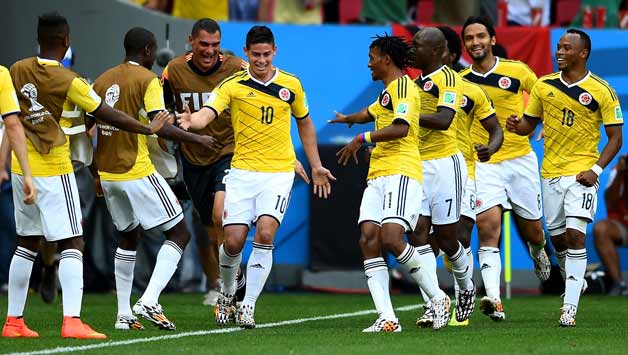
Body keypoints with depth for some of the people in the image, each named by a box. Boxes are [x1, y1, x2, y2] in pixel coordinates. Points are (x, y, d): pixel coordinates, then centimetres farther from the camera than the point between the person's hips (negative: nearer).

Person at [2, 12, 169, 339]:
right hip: (54, 170, -6)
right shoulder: (68, 81, -13)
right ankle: (72, 321, -19)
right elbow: (108, 115, -8)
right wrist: (148, 129, 3)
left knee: (27, 243, 15)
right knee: (71, 244, -6)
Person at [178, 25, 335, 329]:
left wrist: (315, 166, 18)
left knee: (265, 233, -18)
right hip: (242, 171, 0)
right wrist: (191, 120, -41)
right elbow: (207, 114, -18)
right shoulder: (232, 85, -3)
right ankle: (227, 293, 26)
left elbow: (304, 124, 20)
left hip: (279, 172, 0)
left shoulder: (291, 85, 5)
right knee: (233, 240, -5)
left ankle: (248, 307, -10)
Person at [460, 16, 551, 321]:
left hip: (520, 158, 0)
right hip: (483, 163, 0)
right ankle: (493, 300, -26)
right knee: (487, 227, -18)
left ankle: (538, 251, 48)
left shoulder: (517, 71, -2)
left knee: (531, 231, 9)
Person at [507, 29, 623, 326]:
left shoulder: (602, 91, -6)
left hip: (581, 172, -5)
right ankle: (575, 279, 39)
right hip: (551, 172, 5)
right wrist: (517, 126, -11)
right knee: (558, 239, 10)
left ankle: (570, 306, -16)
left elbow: (615, 138, -3)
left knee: (575, 234, -16)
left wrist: (596, 170, -15)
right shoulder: (544, 86, 5)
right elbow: (529, 123, 13)